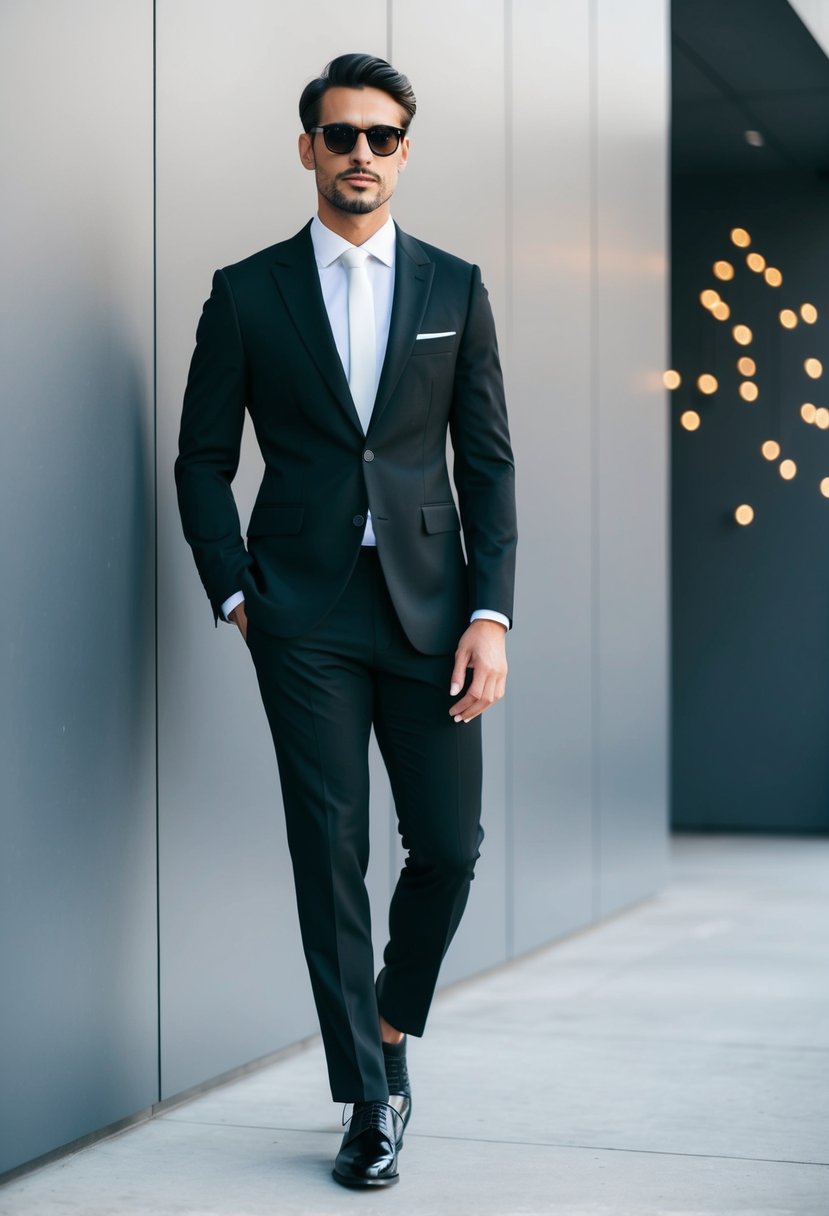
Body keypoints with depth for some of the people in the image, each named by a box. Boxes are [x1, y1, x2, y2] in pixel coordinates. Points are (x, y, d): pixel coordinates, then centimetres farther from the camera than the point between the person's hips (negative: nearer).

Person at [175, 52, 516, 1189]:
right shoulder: (247, 292, 5)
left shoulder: (455, 287, 9)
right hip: (305, 616, -1)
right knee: (331, 852, 0)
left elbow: (488, 461, 6)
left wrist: (491, 614, -3)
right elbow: (203, 458, 7)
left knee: (449, 845, 1)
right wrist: (233, 592, -4)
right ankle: (370, 1099, 11)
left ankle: (390, 1029, 28)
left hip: (429, 604, 2)